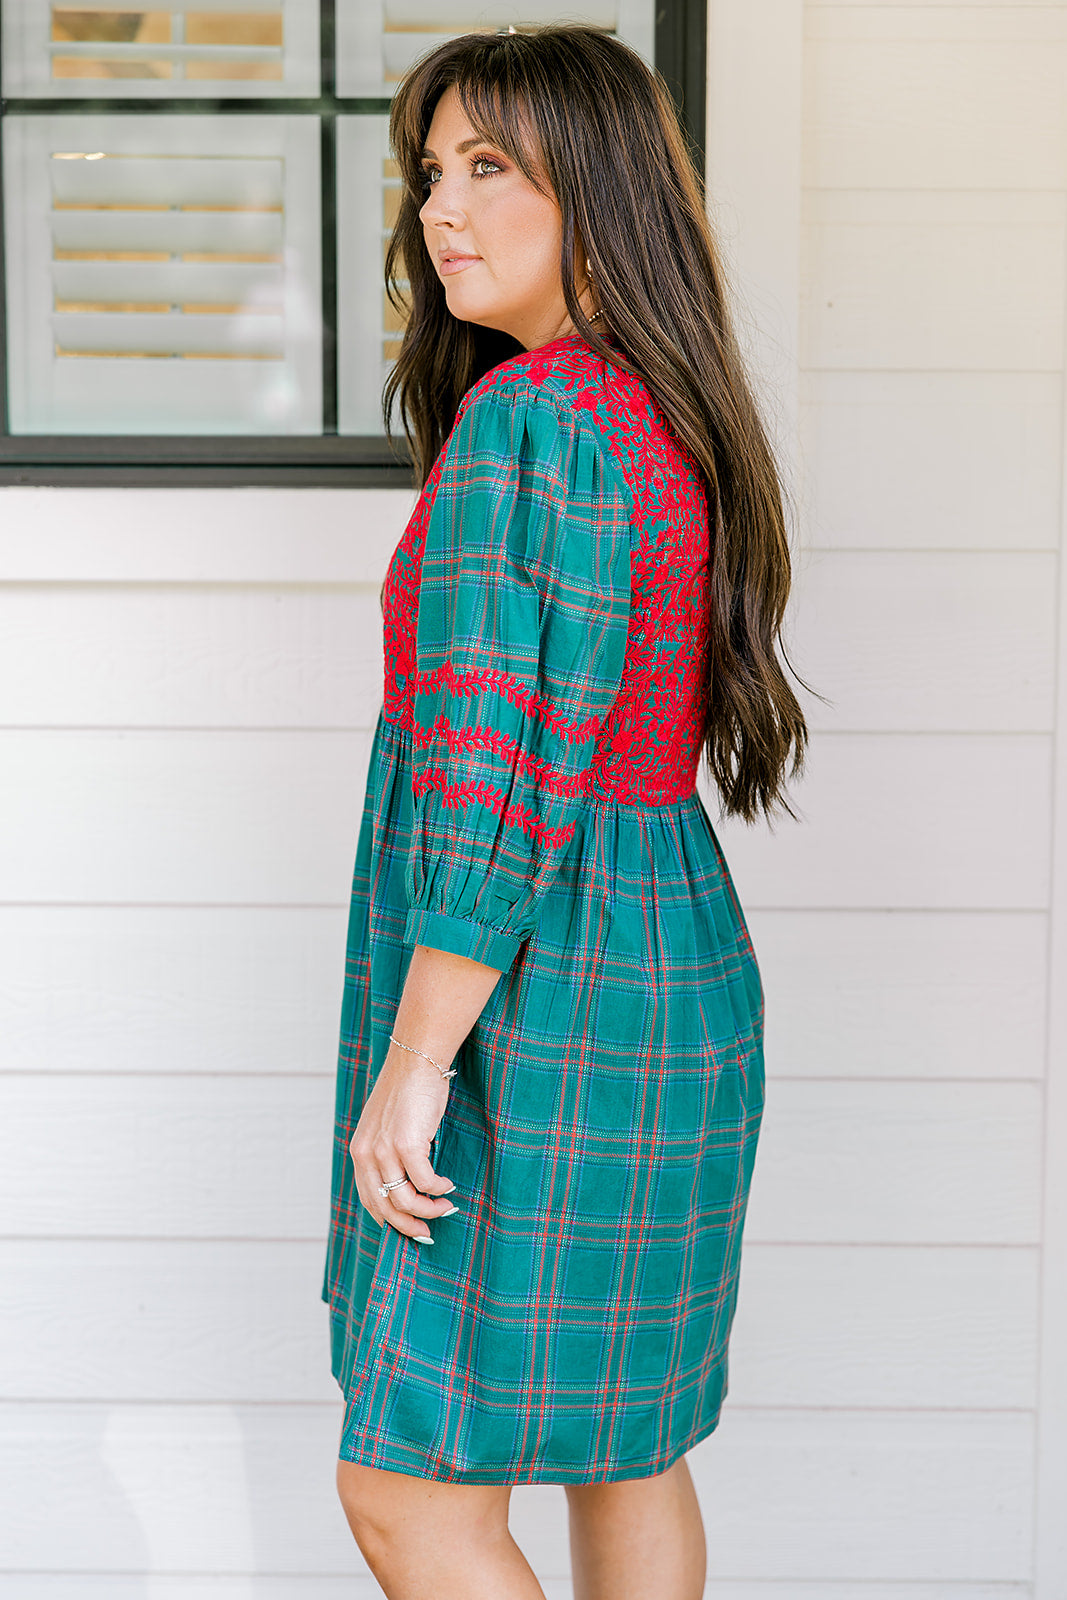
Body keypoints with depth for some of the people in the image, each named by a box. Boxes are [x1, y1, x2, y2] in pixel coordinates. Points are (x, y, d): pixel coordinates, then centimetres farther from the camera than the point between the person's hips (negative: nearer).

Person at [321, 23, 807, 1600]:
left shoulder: (530, 420, -19)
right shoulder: (677, 421, 10)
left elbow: (504, 772, -25)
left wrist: (412, 1061, -21)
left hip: (539, 1005, -10)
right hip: (665, 958, 10)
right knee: (619, 1441, 19)